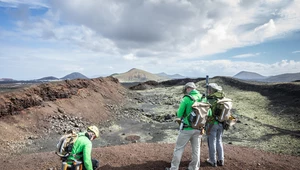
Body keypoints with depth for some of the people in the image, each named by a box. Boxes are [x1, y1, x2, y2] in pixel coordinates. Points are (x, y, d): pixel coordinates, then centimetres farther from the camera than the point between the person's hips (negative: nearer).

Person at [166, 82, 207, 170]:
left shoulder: (186, 99, -13)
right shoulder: (204, 98, 2)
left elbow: (179, 114, -9)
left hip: (187, 129, -5)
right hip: (198, 129, 5)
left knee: (179, 148, 8)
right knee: (196, 149, 17)